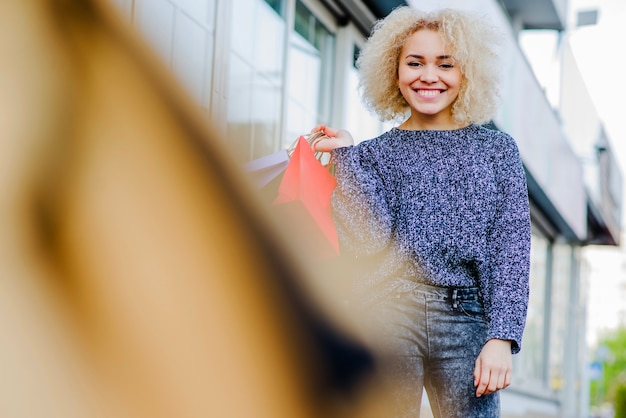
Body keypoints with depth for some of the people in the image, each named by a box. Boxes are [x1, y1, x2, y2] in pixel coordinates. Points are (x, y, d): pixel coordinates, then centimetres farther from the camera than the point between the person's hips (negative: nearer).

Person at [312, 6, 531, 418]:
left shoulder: (496, 149, 10)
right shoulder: (374, 154, 10)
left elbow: (512, 245, 3)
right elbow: (369, 238, -4)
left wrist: (502, 337, -8)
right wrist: (346, 156, -3)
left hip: (466, 322, 0)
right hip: (386, 317, 0)